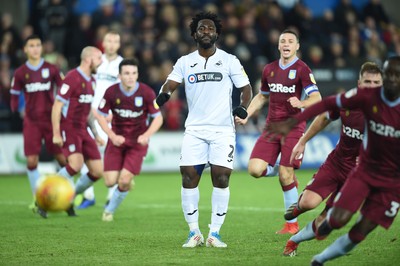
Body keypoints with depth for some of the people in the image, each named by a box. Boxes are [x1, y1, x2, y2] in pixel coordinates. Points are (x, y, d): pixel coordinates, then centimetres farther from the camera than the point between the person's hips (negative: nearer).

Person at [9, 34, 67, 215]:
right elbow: (15, 95, 9)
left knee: (63, 158, -3)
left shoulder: (51, 69, 0)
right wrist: (16, 111, -2)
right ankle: (37, 199, 7)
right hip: (31, 122, 0)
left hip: (51, 119, 0)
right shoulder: (20, 73, 2)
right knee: (31, 161, -6)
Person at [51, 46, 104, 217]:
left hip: (82, 130, 9)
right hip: (68, 128, -9)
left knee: (97, 171, 0)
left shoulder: (91, 81, 15)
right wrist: (56, 134, -19)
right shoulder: (72, 78, -12)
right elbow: (57, 106, -14)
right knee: (76, 164, -27)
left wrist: (96, 134, 21)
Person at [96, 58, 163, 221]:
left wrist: (147, 135, -23)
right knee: (110, 182, -7)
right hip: (117, 139, 1)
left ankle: (110, 210, 14)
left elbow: (158, 118, -6)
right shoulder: (111, 92, -10)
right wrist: (112, 136, -15)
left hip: (138, 142, -1)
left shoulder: (146, 93, -13)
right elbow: (101, 115, -1)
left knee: (124, 181, -13)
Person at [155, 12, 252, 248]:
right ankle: (194, 233, 6)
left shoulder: (229, 61, 3)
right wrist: (164, 94, -27)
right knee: (189, 176, -5)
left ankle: (214, 234, 0)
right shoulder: (185, 62, 8)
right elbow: (171, 83, -3)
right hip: (194, 129, 2)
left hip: (223, 129, -2)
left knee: (221, 178, -9)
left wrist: (243, 107, -15)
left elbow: (246, 88, 4)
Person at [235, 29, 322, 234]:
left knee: (285, 177, -10)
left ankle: (292, 224, 5)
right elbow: (262, 96, 26)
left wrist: (301, 103, -35)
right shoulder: (269, 69, 12)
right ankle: (279, 170, 21)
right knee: (255, 169, -13)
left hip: (293, 126, -5)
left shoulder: (302, 69, -5)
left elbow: (317, 98, -15)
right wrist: (246, 115, 13)